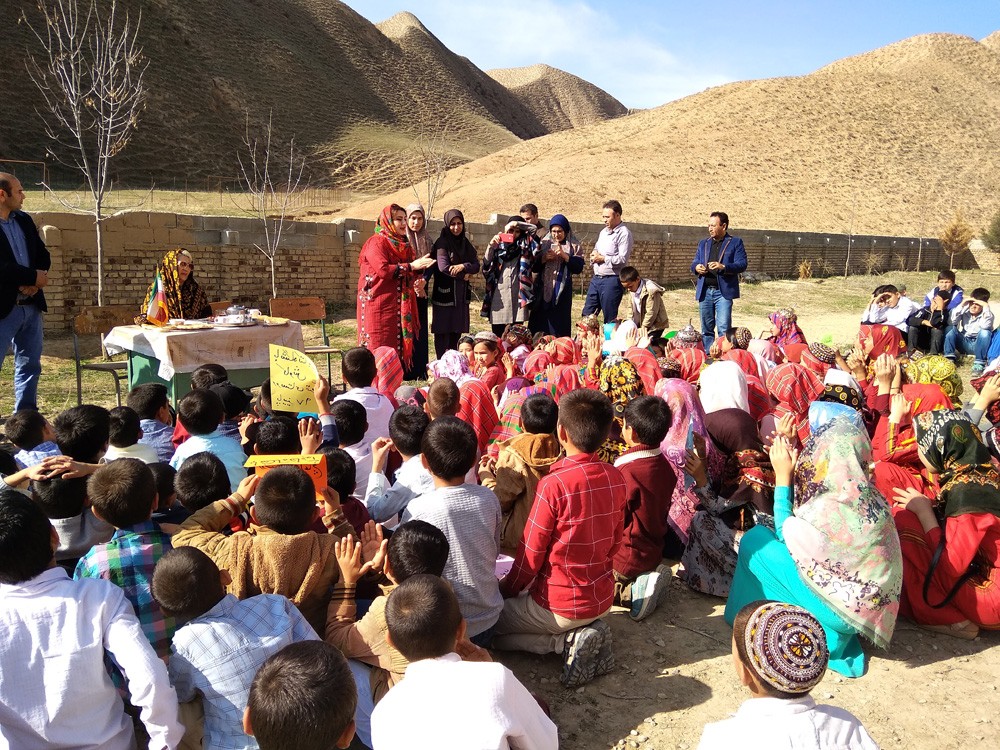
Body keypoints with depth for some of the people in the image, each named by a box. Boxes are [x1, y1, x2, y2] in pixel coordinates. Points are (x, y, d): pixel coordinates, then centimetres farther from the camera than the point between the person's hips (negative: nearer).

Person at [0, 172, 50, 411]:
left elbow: (43, 255, 11)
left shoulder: (24, 220, 11)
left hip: (31, 305, 7)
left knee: (30, 365, 13)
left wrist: (33, 282, -6)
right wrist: (33, 277, -14)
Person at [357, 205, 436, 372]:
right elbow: (383, 270, -21)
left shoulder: (402, 243, 18)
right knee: (379, 345, -6)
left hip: (398, 302, 8)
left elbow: (410, 274, 19)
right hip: (379, 301, -8)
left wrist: (419, 267, -3)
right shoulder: (376, 242, -8)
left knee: (396, 343, 7)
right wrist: (411, 266, -17)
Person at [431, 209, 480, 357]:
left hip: (461, 294, 6)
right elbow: (443, 267, -18)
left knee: (457, 331, 9)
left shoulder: (465, 243, 13)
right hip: (445, 293, -6)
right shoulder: (442, 243, -5)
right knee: (443, 333, -3)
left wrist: (463, 266, -17)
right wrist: (464, 275, -8)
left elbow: (476, 266, 3)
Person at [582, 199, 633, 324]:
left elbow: (622, 259, -19)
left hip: (612, 280, -8)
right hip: (596, 278, 8)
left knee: (610, 319, 1)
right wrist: (594, 255, 2)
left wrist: (602, 258, -11)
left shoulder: (624, 233, -10)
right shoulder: (604, 232, 16)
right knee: (587, 314, 10)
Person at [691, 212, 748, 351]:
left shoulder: (735, 243, 4)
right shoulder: (703, 243, 19)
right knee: (706, 328, 8)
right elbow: (694, 263, 18)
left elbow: (742, 264, -5)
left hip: (723, 291, -4)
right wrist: (696, 267, -8)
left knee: (723, 328, -10)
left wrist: (723, 267, -22)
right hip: (705, 291, 5)